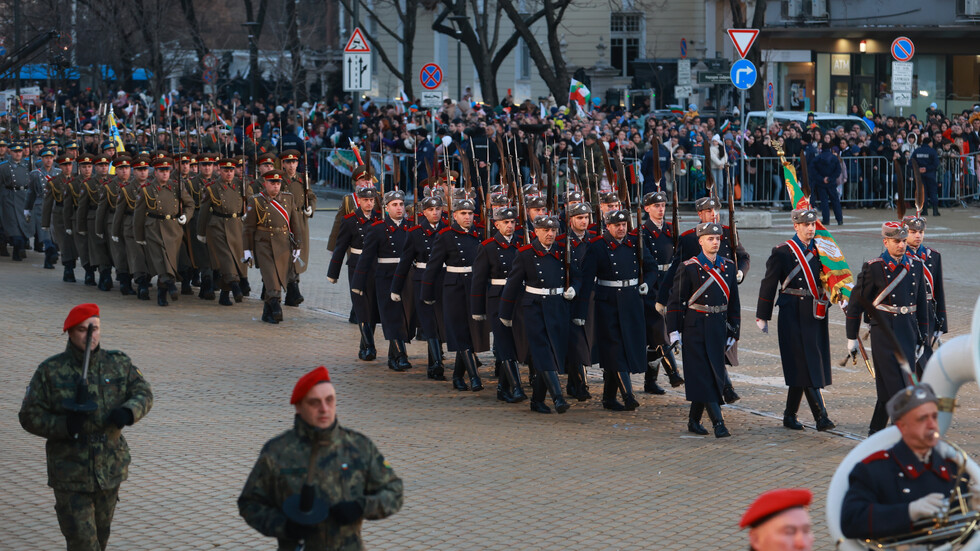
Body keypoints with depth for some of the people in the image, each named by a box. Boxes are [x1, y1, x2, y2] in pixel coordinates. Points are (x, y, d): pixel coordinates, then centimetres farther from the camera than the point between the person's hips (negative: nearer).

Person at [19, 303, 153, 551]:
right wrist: (64, 425, -24)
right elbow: (29, 416, -6)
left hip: (110, 471, 4)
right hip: (69, 473, -4)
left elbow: (143, 393, 1)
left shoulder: (118, 363, 1)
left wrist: (128, 412, -22)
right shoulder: (50, 371, -8)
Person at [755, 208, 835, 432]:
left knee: (800, 368, 9)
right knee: (805, 365, -9)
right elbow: (768, 285, -1)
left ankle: (790, 415, 19)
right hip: (793, 315, -5)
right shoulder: (782, 252, -3)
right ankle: (821, 417, -12)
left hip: (815, 314, 5)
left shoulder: (820, 251, 11)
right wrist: (763, 317, -1)